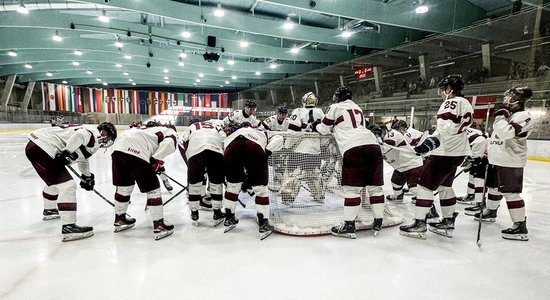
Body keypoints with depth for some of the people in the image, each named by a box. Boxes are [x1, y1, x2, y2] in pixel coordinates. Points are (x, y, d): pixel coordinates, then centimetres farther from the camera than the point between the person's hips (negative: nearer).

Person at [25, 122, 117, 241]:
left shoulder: (89, 131, 21)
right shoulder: (94, 133, -10)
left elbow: (82, 158, 35)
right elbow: (79, 135, -35)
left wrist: (87, 177, 41)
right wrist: (67, 153, -29)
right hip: (42, 148, -11)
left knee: (55, 181, 32)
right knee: (67, 186, -15)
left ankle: (49, 210, 55)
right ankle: (68, 227, -18)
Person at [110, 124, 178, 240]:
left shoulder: (150, 130, 38)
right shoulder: (170, 132, 16)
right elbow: (168, 143, -7)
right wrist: (157, 160, -5)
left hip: (118, 148, 8)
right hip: (136, 152, -8)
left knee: (124, 185, 25)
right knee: (153, 189, 5)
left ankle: (119, 219, 41)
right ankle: (159, 226, 9)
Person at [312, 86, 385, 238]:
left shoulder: (335, 108, 13)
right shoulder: (358, 108, 31)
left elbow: (324, 129, 20)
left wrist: (316, 126, 39)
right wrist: (336, 127, 44)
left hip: (354, 147, -6)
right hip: (372, 144, 6)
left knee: (352, 187, -5)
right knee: (375, 185, 10)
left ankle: (349, 225, -3)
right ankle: (378, 221, 15)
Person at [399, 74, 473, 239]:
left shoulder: (452, 103, -14)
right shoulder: (465, 104, 16)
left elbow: (446, 128, -28)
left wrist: (431, 141, -37)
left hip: (446, 152, -10)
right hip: (458, 152, 10)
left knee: (425, 185, -5)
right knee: (444, 185, 19)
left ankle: (419, 224, -2)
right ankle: (448, 222, 25)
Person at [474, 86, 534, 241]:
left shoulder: (523, 116, -15)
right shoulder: (508, 114, 16)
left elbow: (506, 133, -31)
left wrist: (500, 117, -19)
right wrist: (489, 151, 20)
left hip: (510, 162, -10)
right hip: (497, 159, 10)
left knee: (511, 192, -10)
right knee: (494, 187, 22)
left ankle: (520, 227, -4)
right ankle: (490, 212, 41)